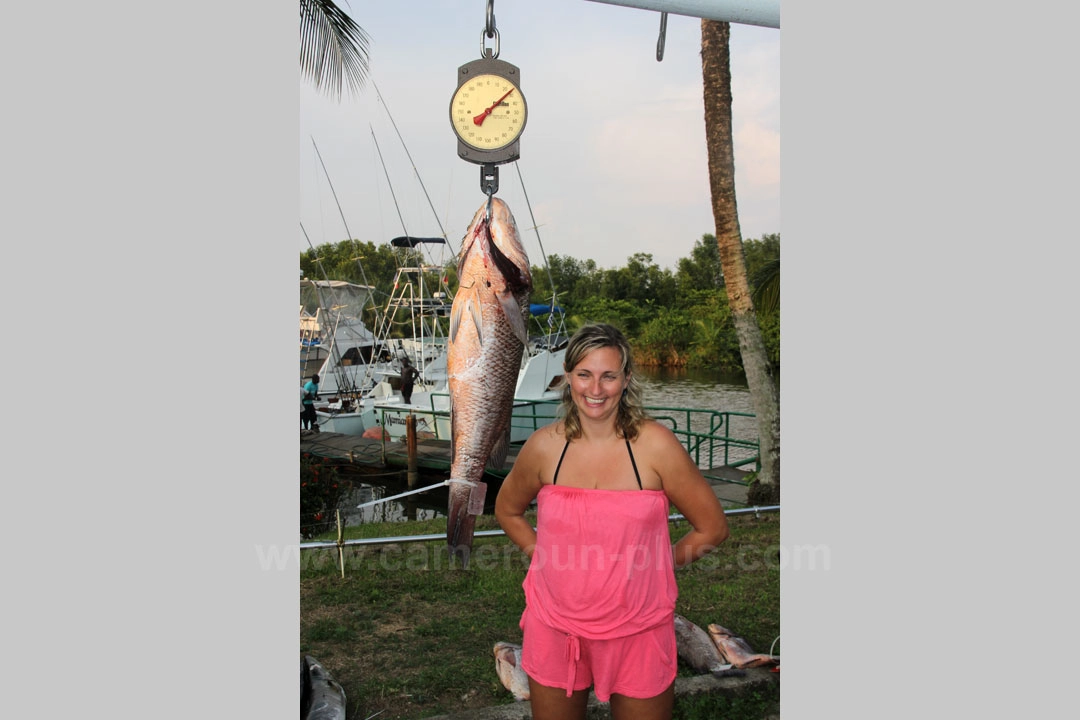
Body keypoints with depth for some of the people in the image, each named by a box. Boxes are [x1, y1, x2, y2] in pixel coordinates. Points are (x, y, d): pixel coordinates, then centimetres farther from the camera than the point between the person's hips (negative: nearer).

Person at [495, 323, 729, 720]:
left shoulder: (655, 445, -13)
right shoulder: (543, 446, -5)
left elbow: (712, 527, -3)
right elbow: (507, 510, 13)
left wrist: (659, 566, -4)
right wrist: (543, 555, 2)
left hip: (637, 633, -2)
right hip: (554, 630, 2)